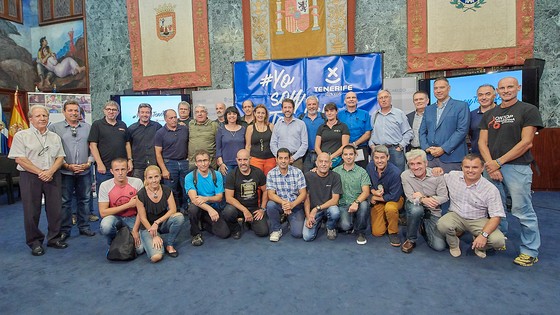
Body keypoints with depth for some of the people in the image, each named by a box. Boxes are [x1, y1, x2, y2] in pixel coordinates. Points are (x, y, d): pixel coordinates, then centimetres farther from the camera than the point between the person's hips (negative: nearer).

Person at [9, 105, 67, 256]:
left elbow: (60, 157, 7)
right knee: (32, 211, 3)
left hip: (53, 176, 3)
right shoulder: (21, 135, 0)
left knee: (55, 209, 5)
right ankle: (35, 242, 16)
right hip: (30, 176, -3)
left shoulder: (55, 137, 12)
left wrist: (50, 172, -10)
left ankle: (54, 238, 19)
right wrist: (40, 173, -13)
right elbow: (19, 159, -7)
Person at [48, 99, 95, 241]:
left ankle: (84, 227, 23)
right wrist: (67, 165, -10)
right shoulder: (54, 127, 1)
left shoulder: (88, 127, 7)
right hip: (64, 172, -2)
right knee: (65, 201, 6)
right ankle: (65, 230, 19)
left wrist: (88, 163, -5)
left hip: (85, 171, 2)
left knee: (84, 199, 10)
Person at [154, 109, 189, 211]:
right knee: (172, 191, 3)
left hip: (184, 163, 3)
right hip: (169, 163, -3)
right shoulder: (160, 133, -3)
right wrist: (164, 169, -10)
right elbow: (158, 153, -4)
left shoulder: (185, 129, 6)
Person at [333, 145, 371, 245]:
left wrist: (356, 202, -27)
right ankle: (350, 226, 14)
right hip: (342, 205, 0)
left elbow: (366, 192, -7)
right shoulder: (335, 171, 8)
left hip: (357, 204, 1)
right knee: (345, 225, -29)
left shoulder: (362, 172, 2)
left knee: (364, 204, -35)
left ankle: (360, 232, -6)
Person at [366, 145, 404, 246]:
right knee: (377, 232, -7)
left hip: (394, 200, -3)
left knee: (390, 208, -41)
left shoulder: (395, 172, -26)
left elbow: (394, 197, -23)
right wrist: (374, 191, -18)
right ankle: (386, 219, 26)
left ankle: (393, 232, -11)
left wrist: (376, 198, -15)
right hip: (377, 201, 3)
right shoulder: (370, 167, -11)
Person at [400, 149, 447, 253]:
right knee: (416, 209, -40)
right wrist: (423, 200, -38)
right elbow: (411, 198, -17)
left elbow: (444, 197, -8)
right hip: (414, 208, -1)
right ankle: (410, 240, -13)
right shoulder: (405, 175, -12)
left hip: (433, 212, 1)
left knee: (439, 246, -12)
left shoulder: (436, 175, -9)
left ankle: (424, 229, 23)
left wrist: (425, 198, -19)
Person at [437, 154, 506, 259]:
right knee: (442, 224, -33)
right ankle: (454, 244, 4)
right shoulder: (452, 176, -5)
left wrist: (484, 234, -28)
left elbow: (496, 216, -13)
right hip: (456, 216, 1)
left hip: (478, 220, 0)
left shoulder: (491, 189, -13)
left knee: (498, 240, -25)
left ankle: (479, 246, 13)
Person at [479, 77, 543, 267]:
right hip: (491, 167, 5)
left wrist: (498, 162, -11)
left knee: (523, 211, -2)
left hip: (517, 167, -5)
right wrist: (490, 165, -6)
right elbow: (482, 142, 9)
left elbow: (526, 143, -8)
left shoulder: (528, 110, 1)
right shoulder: (489, 114, 16)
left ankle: (530, 251, 12)